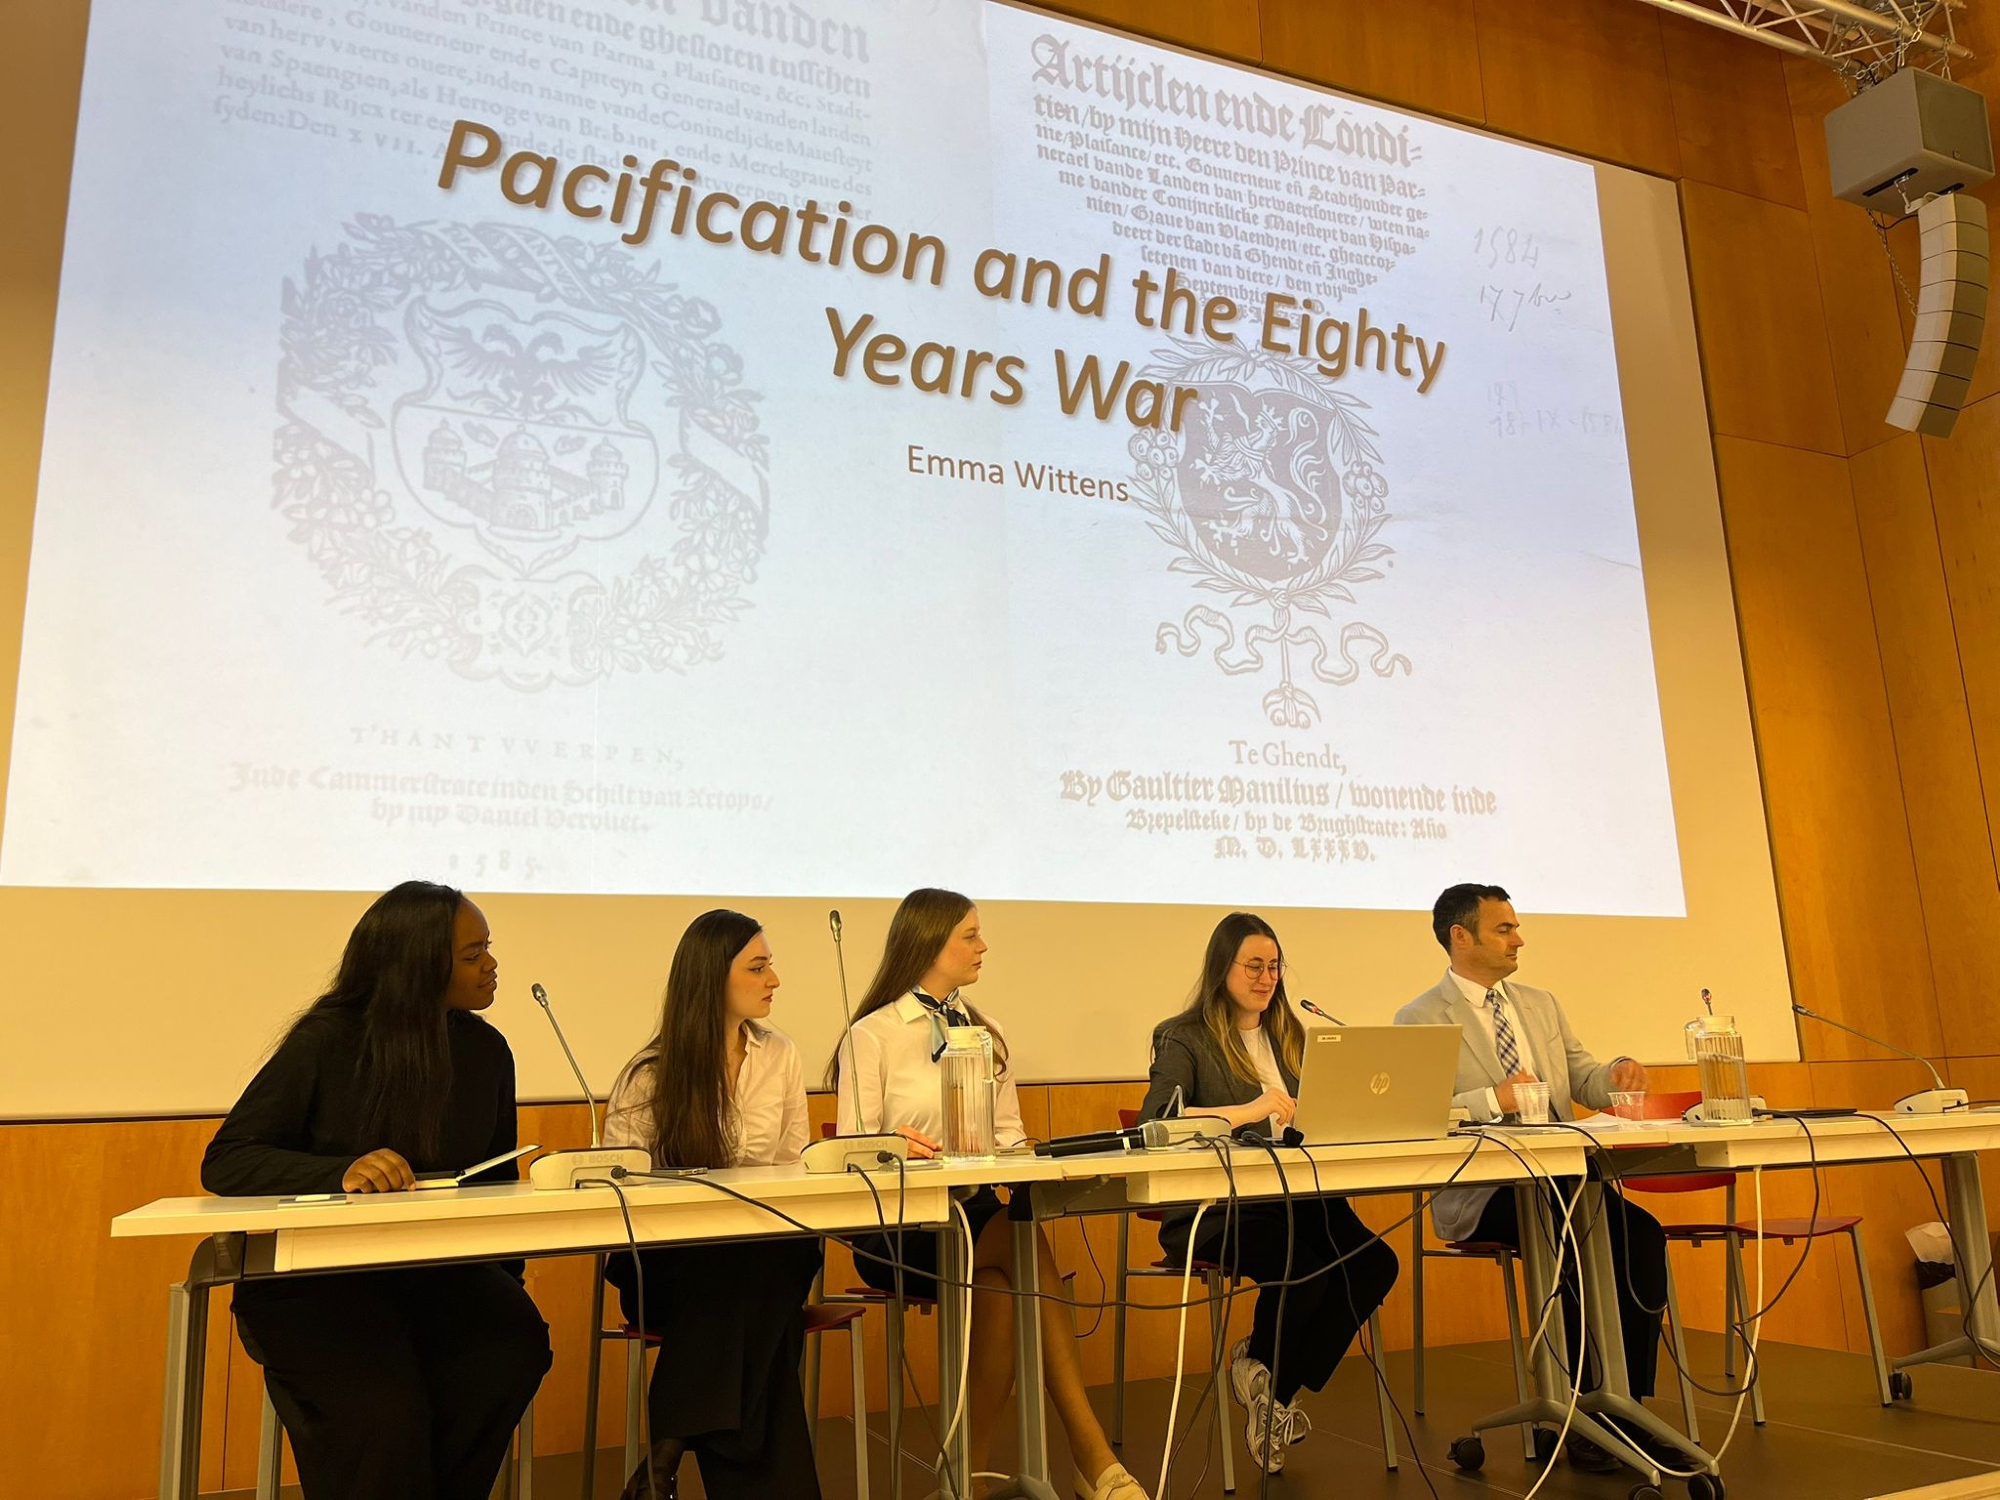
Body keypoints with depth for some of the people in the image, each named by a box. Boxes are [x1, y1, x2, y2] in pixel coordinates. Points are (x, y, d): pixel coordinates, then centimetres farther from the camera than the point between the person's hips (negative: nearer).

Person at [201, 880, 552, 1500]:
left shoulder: (485, 1051, 6)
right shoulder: (326, 1042, -6)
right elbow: (224, 1164, -7)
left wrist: (502, 1274, -3)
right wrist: (340, 1173, -25)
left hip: (438, 1273, 4)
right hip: (316, 1279, -4)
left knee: (513, 1341, -26)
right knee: (381, 1414, -31)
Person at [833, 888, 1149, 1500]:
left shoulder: (986, 1032, 17)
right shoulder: (872, 1035, -1)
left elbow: (1008, 1133, 14)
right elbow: (852, 1147, -8)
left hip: (973, 1210, 5)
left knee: (1000, 1289, -30)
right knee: (1023, 1242, -30)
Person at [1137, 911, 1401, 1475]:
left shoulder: (1288, 1036, 20)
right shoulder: (1184, 1037, -1)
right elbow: (1156, 1119, -17)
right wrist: (1247, 1110, -25)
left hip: (1291, 1195, 6)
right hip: (1215, 1209, -6)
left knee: (1376, 1263, -19)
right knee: (1303, 1269, -31)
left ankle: (1274, 1384, 1)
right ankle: (1263, 1370, 4)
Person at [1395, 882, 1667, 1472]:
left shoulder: (1541, 1005, 19)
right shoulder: (1420, 1021, -2)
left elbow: (1584, 1082, 16)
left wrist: (1617, 1073, -6)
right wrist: (1492, 1099, -23)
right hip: (1480, 1194, -6)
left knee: (1642, 1235, -22)